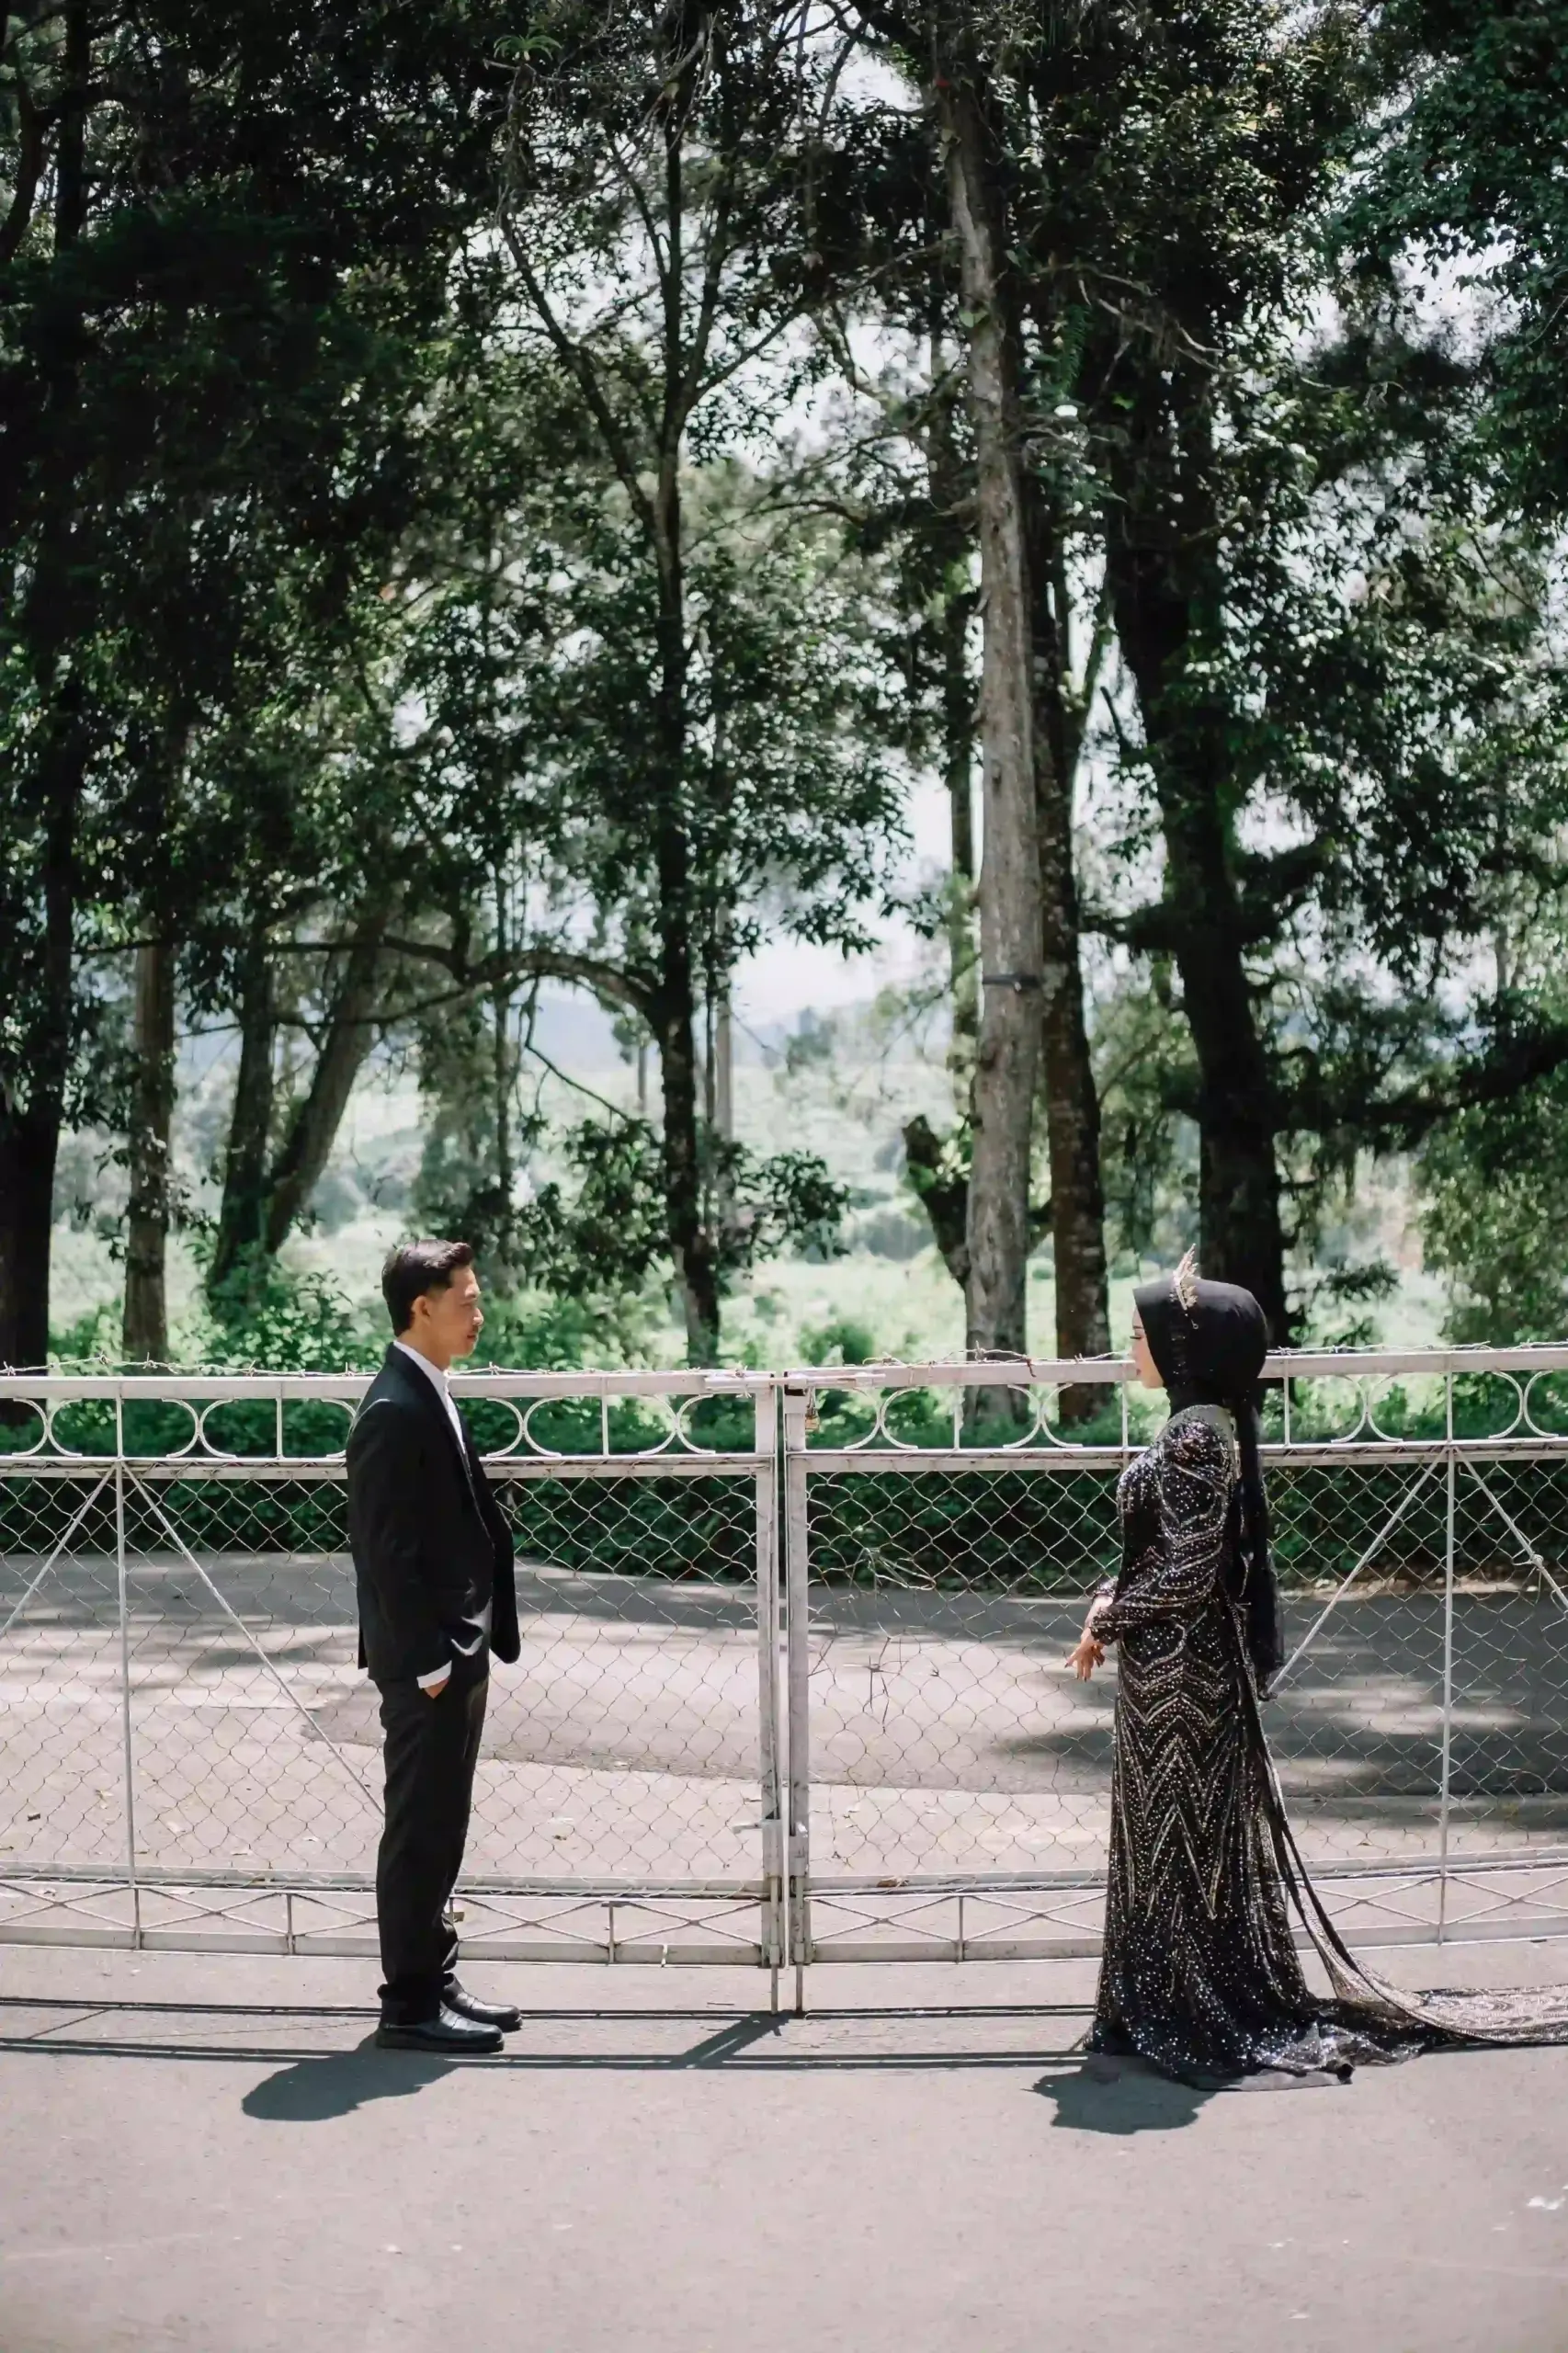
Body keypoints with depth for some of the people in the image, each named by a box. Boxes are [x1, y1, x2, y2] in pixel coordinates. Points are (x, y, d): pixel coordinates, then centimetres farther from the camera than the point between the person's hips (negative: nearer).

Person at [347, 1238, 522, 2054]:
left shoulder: (430, 1398, 12)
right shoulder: (396, 1410, -18)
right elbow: (387, 1550, -20)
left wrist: (470, 1645, 16)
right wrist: (427, 1661, -19)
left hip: (456, 1650, 10)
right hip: (427, 1658, -10)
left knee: (438, 1828, 15)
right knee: (421, 1830, -1)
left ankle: (432, 1981, 24)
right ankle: (410, 2003, 7)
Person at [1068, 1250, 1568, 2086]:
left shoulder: (1195, 1434, -19)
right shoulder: (1202, 1425, 10)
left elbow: (1189, 1571, -21)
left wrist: (1107, 1619, -10)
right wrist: (1113, 1605, 6)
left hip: (1180, 1671, -9)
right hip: (1181, 1666, 9)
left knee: (1184, 1834, 0)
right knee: (1176, 1832, 14)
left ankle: (1192, 2016, 11)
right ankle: (1173, 2006, 23)